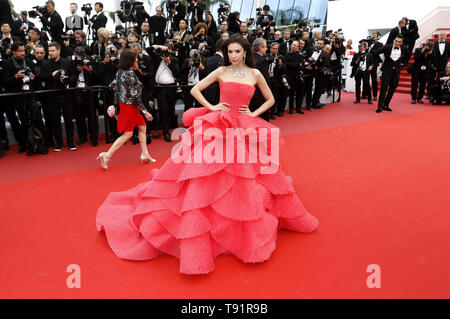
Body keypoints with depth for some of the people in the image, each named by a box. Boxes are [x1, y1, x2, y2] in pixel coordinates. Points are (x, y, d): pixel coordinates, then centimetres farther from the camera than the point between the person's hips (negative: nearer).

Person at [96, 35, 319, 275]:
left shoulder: (255, 74, 7)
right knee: (208, 180, -5)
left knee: (247, 185, 7)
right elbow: (195, 90, 6)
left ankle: (251, 230, 31)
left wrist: (254, 114, 2)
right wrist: (212, 107, -5)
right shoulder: (221, 72, 3)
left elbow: (270, 100, 15)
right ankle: (197, 239, 6)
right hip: (218, 127, -2)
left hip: (245, 130, 2)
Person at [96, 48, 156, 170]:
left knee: (142, 127, 16)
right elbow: (135, 96, -22)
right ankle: (107, 155, 0)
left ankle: (145, 155, 22)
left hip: (124, 104, 9)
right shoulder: (130, 74, -20)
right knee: (127, 134, -1)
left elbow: (117, 92, 11)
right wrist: (145, 112, -18)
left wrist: (116, 107, 17)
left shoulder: (120, 72, 7)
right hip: (130, 106, -9)